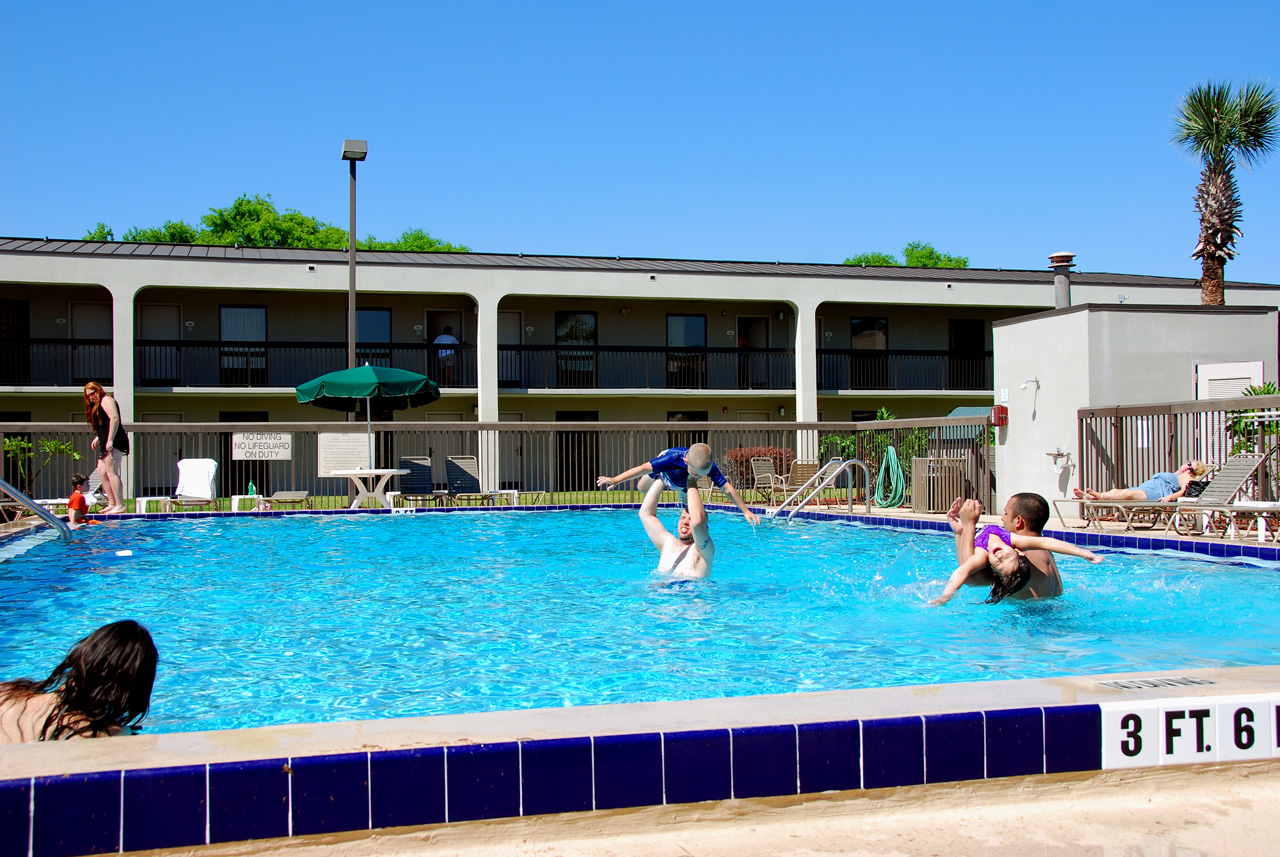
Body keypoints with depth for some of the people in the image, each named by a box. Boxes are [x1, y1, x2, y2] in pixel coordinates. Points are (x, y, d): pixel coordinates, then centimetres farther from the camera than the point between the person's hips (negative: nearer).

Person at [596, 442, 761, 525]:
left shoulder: (709, 466, -44)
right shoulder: (672, 458, -52)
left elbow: (728, 489, -37)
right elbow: (644, 468, -50)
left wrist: (746, 511, -37)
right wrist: (615, 480, -54)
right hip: (665, 472, -2)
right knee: (642, 488, 21)